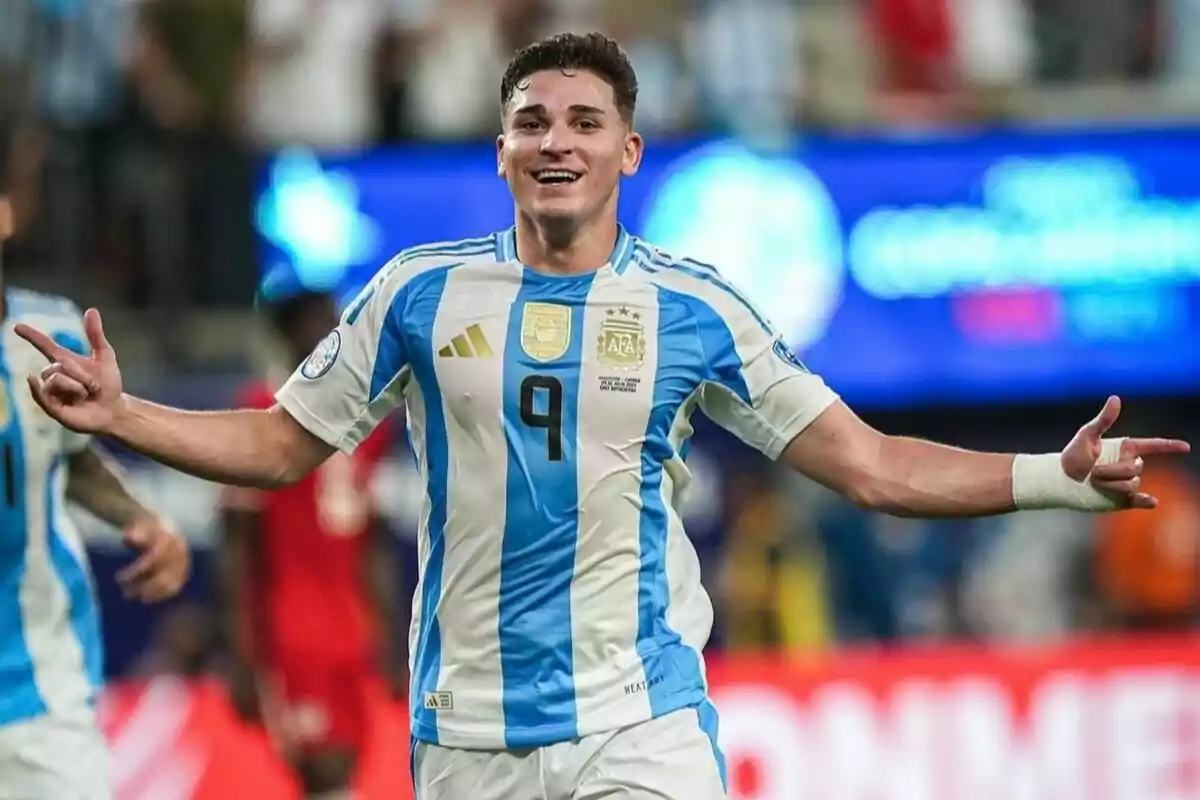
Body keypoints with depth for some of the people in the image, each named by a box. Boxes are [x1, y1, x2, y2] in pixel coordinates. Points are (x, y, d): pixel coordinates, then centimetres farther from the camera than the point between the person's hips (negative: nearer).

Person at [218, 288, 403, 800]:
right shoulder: (264, 415, -9)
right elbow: (237, 547, -9)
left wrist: (388, 644, 16)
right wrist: (246, 659, -13)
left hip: (351, 635, 7)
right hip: (290, 635, -7)